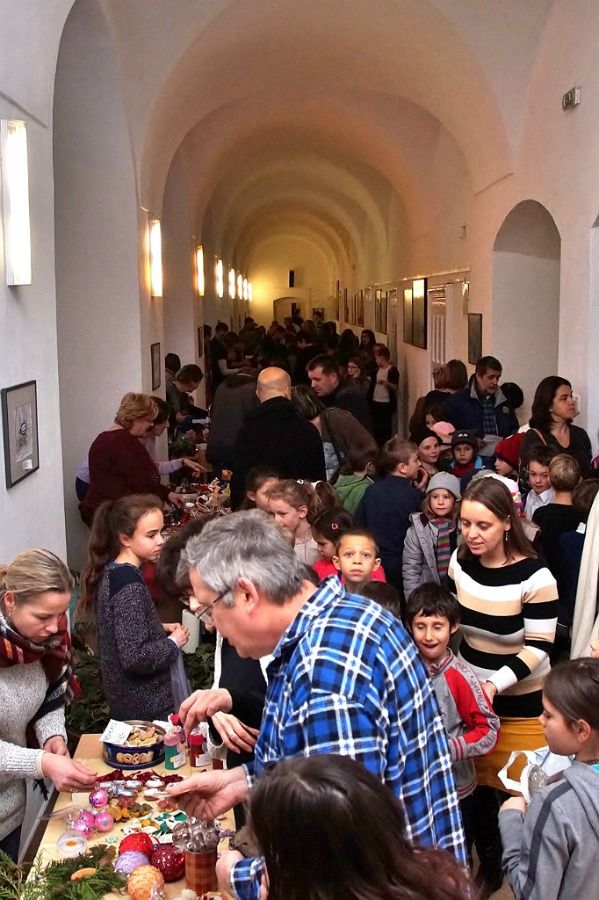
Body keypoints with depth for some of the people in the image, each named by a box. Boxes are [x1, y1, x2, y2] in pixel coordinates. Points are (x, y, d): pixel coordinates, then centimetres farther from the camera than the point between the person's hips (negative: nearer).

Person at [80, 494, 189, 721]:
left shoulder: (110, 571, 1)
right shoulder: (130, 585, -26)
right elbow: (135, 657, -30)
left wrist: (160, 628, 6)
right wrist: (173, 644, -15)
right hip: (144, 706, -9)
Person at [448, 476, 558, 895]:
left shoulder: (535, 576, -22)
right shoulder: (460, 562, -5)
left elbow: (539, 647, -19)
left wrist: (496, 683, -30)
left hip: (521, 702, -4)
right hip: (470, 691, 4)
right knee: (478, 784, 15)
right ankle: (488, 866, 36)